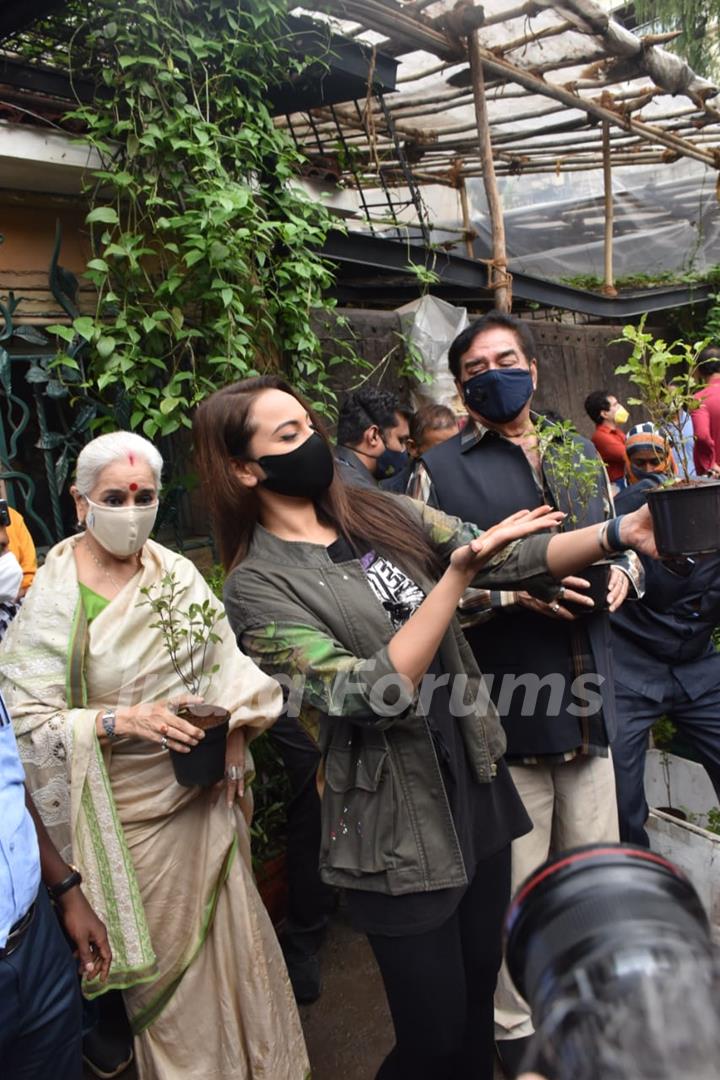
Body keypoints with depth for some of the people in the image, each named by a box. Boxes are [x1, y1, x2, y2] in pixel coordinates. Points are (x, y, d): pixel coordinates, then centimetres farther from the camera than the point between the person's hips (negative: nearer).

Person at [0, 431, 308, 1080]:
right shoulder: (53, 598, -12)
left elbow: (229, 663, 5)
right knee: (166, 956, 12)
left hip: (207, 794, 4)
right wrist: (121, 720, -26)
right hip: (133, 812, -4)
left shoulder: (177, 573, -1)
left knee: (231, 935, 17)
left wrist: (235, 727, -11)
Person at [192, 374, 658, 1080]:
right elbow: (369, 695, -23)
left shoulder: (382, 514, 3)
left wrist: (618, 532, -17)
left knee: (480, 992, 21)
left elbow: (511, 559, -3)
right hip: (399, 828, -5)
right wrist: (457, 572, -28)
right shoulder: (256, 588, -14)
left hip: (477, 783, 6)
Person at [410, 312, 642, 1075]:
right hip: (506, 710, -5)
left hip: (590, 701, 5)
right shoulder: (442, 471, -3)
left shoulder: (580, 454, 14)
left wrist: (622, 571, 1)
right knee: (518, 887, 9)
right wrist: (516, 590, -20)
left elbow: (618, 543, 23)